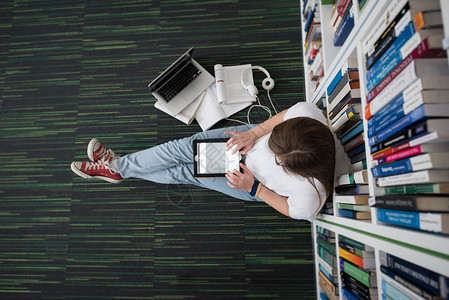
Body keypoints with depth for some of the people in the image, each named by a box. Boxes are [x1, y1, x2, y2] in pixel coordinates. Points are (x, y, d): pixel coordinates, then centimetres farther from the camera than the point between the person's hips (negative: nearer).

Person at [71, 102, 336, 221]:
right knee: (186, 146, -7)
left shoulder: (309, 196, -38)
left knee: (187, 172, -1)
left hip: (258, 189, -3)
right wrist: (254, 132, -21)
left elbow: (292, 210, -16)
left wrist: (253, 187, -23)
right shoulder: (307, 112, -32)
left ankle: (118, 169, 22)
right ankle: (118, 164, 16)